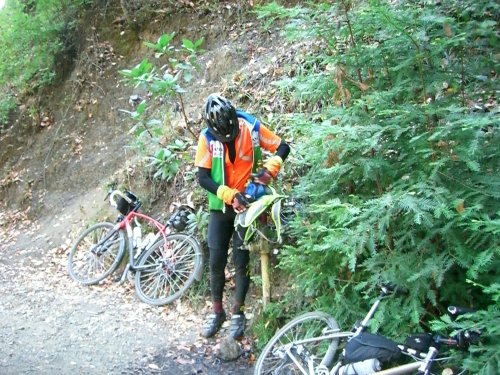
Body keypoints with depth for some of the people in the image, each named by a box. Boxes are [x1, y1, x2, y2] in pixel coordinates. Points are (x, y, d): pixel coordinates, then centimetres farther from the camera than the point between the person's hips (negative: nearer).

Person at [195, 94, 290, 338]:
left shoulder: (251, 128, -13)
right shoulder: (207, 138, -13)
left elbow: (283, 147, -3)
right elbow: (203, 177, -14)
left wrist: (270, 168, -22)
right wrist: (230, 195, -26)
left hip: (248, 204, -1)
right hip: (221, 206, 1)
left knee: (241, 261, -1)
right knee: (216, 261, 4)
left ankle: (238, 313, 17)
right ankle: (217, 312, 22)